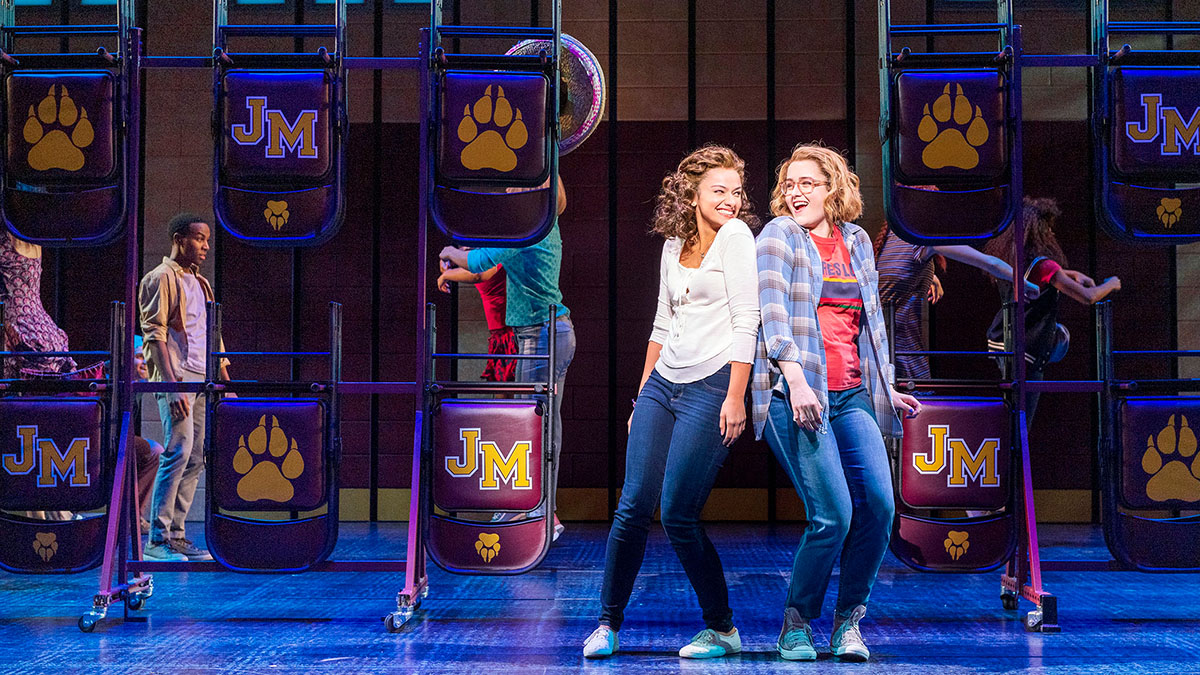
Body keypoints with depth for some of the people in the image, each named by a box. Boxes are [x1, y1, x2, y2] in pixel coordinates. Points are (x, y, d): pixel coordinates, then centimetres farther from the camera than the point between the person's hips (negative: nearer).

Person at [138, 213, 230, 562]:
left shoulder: (201, 283, 21)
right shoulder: (161, 279, -4)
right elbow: (155, 334, -12)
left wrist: (224, 378, 17)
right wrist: (172, 384, -20)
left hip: (203, 379, 8)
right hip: (176, 377, -8)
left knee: (196, 458, 5)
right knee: (179, 452, -16)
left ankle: (175, 533, 10)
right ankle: (157, 539, -14)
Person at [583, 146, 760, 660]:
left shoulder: (735, 236, -5)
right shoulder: (673, 246, 14)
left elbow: (746, 320, -11)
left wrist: (735, 398, -17)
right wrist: (642, 394, 21)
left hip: (711, 387, -6)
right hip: (663, 383, 6)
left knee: (678, 516, -7)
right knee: (633, 506, 2)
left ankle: (722, 630, 9)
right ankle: (607, 624, 13)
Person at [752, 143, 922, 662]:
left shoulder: (857, 241, 19)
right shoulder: (778, 236, 3)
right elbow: (772, 315, -9)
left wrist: (886, 389, 25)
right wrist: (796, 380, -21)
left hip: (850, 395, 5)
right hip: (795, 393, -5)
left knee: (879, 503, -9)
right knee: (832, 514, -13)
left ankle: (848, 622, 8)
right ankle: (797, 625, 6)